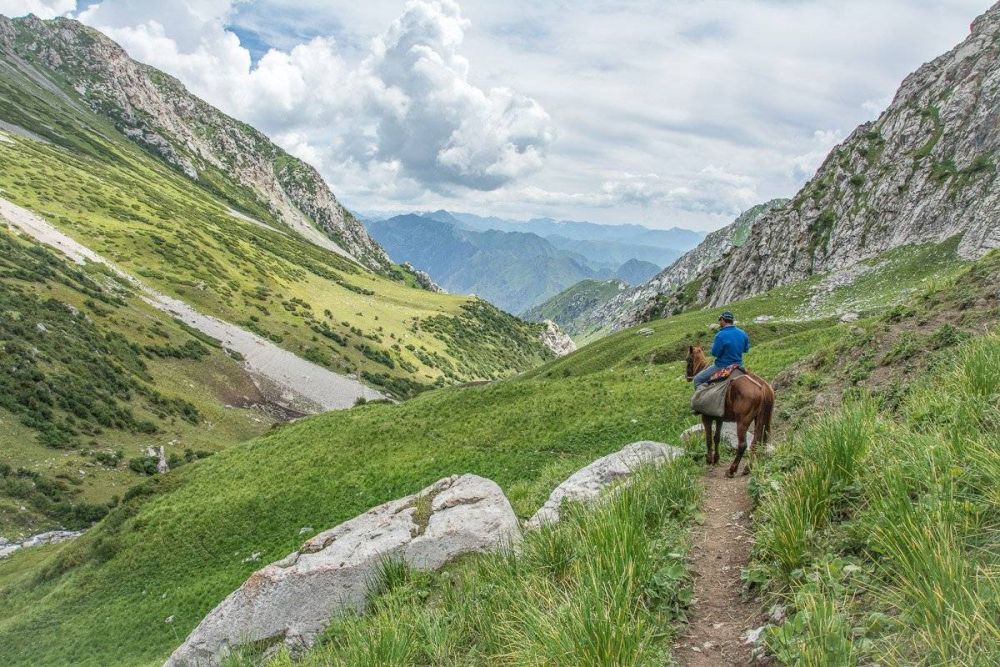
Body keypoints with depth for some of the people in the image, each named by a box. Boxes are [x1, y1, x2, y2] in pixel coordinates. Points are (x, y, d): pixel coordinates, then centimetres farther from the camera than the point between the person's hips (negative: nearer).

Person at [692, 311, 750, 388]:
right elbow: (746, 349, 13)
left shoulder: (721, 335, -23)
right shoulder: (742, 333, 0)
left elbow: (715, 353, -15)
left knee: (697, 380, 3)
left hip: (722, 367, -8)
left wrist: (713, 343, 3)